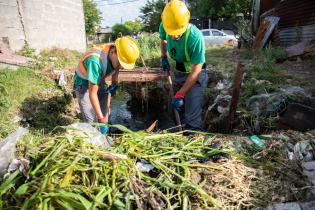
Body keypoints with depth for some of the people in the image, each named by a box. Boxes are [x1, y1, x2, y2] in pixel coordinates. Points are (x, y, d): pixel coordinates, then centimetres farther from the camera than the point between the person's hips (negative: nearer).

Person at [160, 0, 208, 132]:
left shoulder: (195, 37, -35)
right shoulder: (164, 27, -18)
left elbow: (196, 71, -30)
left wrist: (180, 94, -29)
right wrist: (163, 57, -3)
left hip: (195, 75, -6)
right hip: (178, 72, 6)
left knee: (192, 120, -9)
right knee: (178, 108, 23)